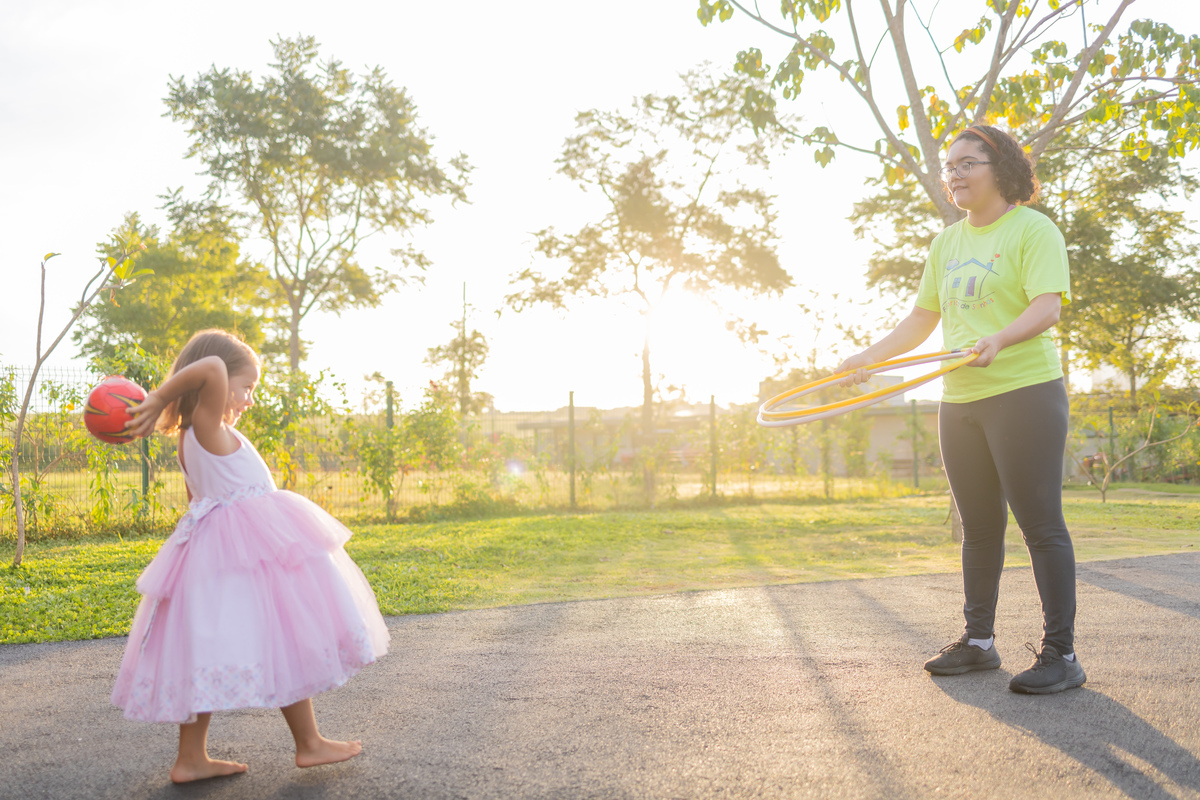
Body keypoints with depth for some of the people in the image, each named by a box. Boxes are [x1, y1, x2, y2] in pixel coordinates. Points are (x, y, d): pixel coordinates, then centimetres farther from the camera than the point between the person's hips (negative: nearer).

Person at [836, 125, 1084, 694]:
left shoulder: (1033, 229, -3)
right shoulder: (946, 243, 17)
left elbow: (1047, 306, -17)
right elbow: (922, 320, 19)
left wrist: (999, 339, -35)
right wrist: (869, 357, 8)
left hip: (1025, 393, -6)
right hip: (959, 401, 7)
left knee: (1040, 524, -5)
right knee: (978, 528, 12)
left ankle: (1060, 654, 4)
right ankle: (979, 641, 22)